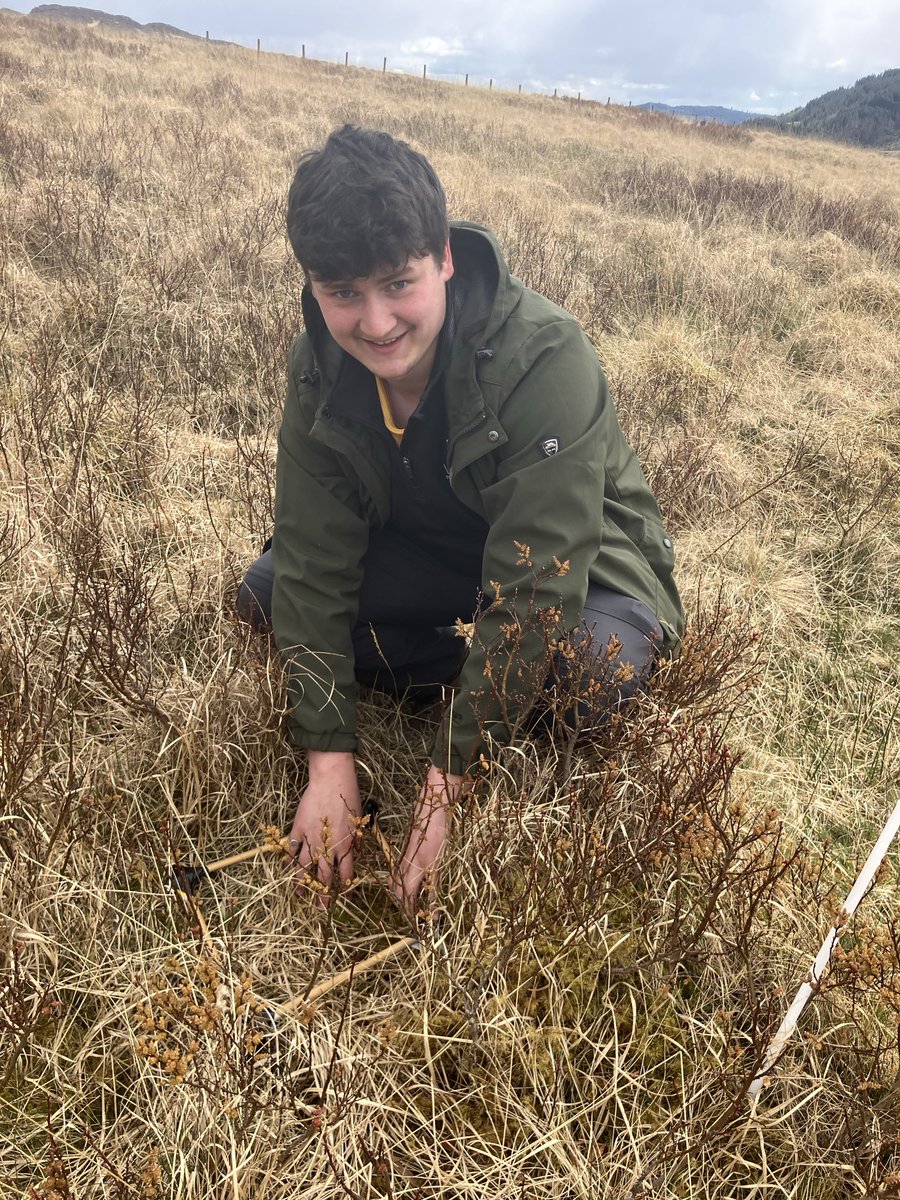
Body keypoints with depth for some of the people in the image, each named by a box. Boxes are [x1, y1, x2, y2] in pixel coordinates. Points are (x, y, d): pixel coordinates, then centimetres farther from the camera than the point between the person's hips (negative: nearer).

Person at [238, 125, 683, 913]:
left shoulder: (547, 360, -33)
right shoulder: (320, 367, -16)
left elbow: (533, 590, -35)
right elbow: (316, 562, -18)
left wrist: (443, 788, -34)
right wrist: (331, 765, -24)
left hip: (578, 573, -4)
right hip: (437, 563, 5)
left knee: (590, 666, -37)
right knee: (268, 591, -13)